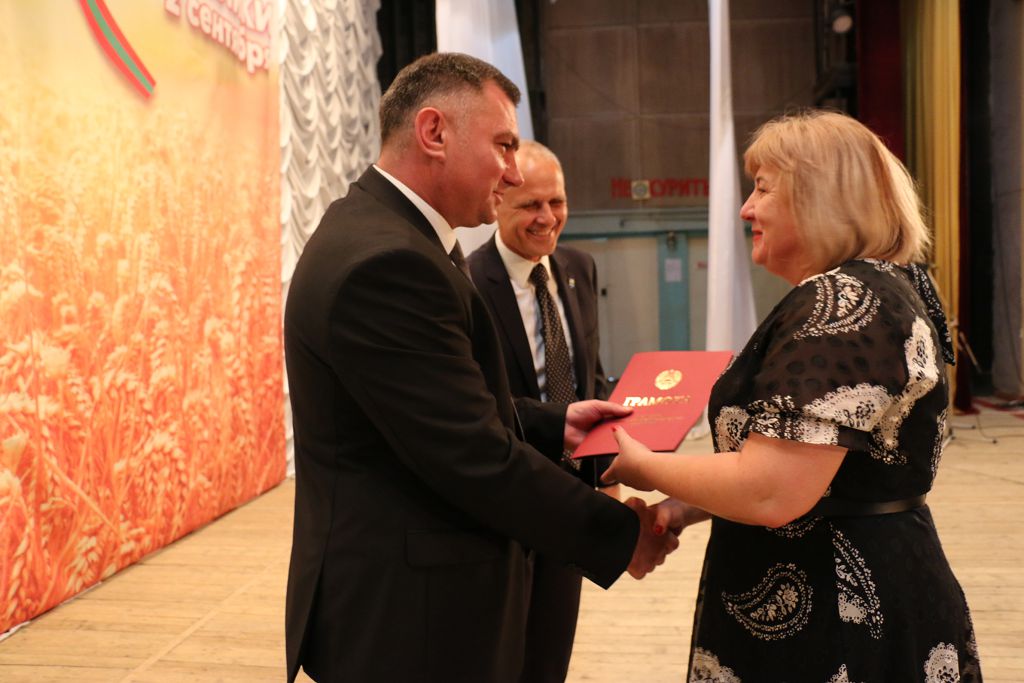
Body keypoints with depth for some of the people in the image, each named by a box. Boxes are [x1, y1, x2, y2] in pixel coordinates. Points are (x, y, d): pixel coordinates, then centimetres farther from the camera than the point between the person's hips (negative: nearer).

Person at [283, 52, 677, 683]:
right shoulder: (388, 264, -25)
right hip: (407, 623, -10)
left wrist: (552, 423, 6)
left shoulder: (375, 231, 8)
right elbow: (477, 458, -25)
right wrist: (620, 534, -14)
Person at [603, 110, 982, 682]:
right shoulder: (886, 287, 11)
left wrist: (645, 466, -11)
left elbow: (770, 493, -28)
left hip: (839, 618, -9)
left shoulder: (841, 302, -21)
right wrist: (688, 508, 7)